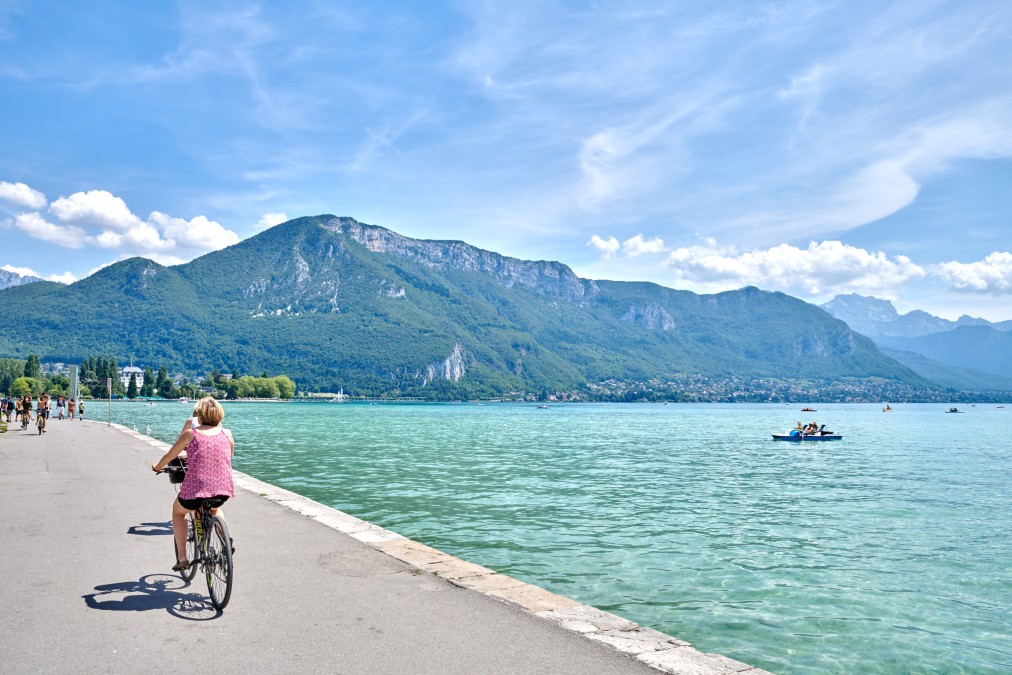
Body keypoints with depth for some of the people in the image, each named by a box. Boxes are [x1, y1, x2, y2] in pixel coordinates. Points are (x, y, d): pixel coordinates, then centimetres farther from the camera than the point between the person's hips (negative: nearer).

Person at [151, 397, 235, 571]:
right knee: (214, 508, 39)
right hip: (224, 491, 3)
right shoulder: (226, 433, 6)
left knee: (178, 511, 31)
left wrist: (157, 467, 33)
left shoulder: (191, 434, -1)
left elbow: (169, 456, 11)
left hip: (196, 489, -3)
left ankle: (182, 558, 22)